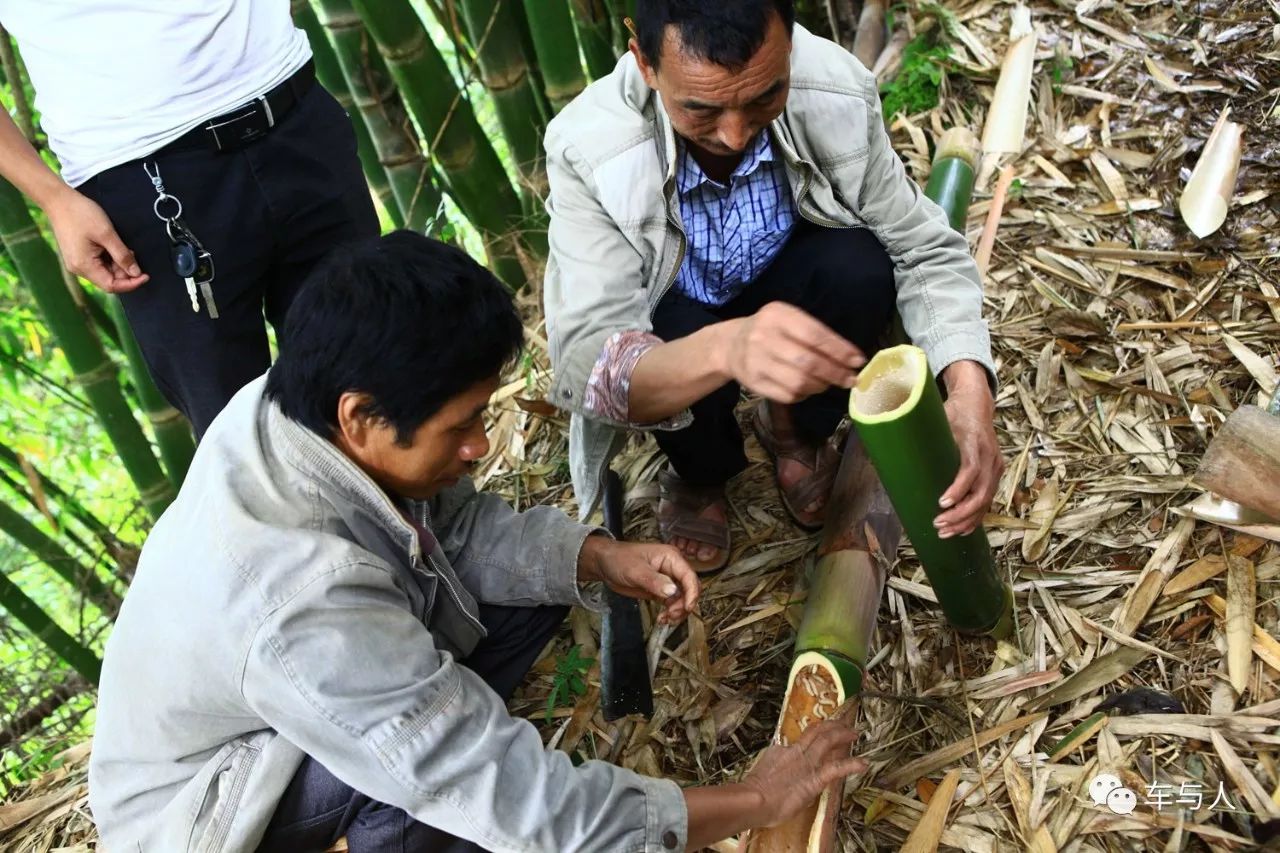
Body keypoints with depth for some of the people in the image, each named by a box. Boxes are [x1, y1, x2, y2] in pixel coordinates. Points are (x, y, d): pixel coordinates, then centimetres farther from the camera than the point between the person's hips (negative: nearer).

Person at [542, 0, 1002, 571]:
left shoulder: (837, 93, -27)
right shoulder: (588, 148, -34)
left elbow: (925, 250, -18)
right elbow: (585, 359, -41)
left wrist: (968, 386, -37)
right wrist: (724, 348, -62)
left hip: (780, 285, 2)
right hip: (675, 314, -1)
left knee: (861, 270, -29)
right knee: (690, 356, -34)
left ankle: (795, 430, 3)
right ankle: (700, 474, 4)